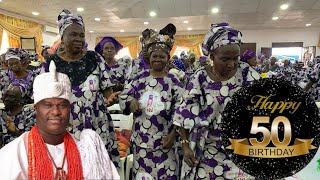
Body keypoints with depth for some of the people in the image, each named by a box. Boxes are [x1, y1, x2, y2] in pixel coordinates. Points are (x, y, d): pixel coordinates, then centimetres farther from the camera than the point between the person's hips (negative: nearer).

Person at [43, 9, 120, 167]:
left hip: (96, 123, 0)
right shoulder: (52, 63, 2)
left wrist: (110, 98, -16)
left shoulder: (95, 58, 1)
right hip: (65, 125, 1)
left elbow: (106, 88, 4)